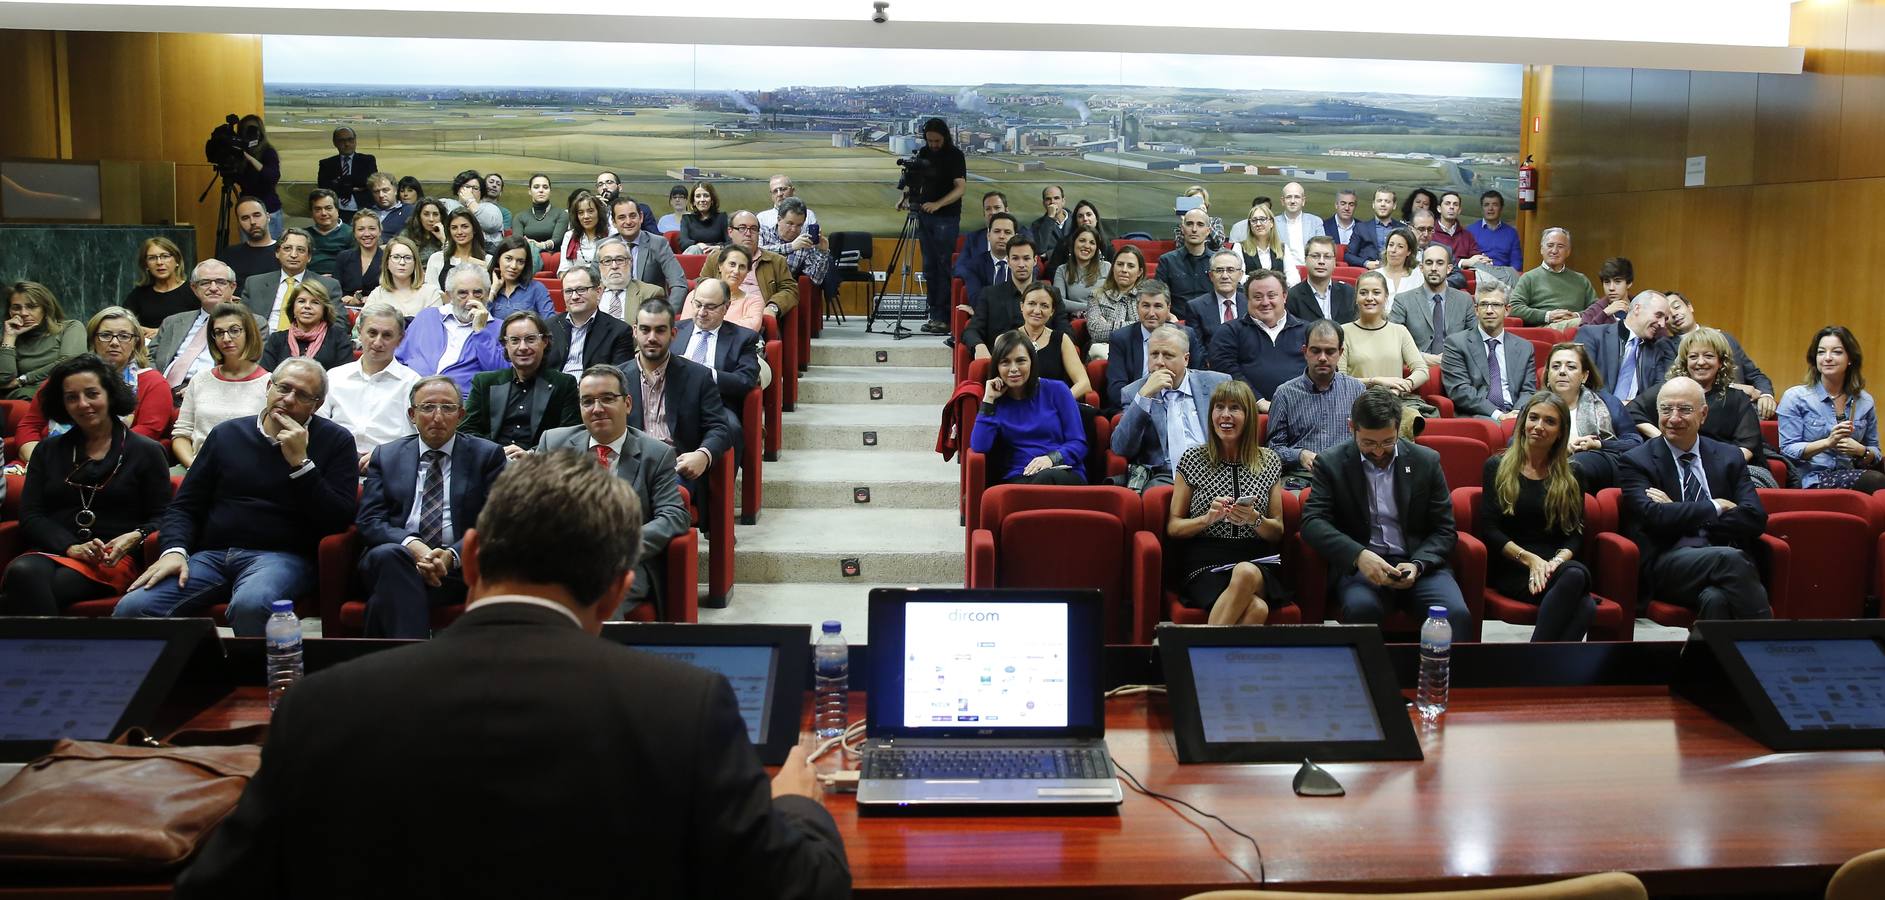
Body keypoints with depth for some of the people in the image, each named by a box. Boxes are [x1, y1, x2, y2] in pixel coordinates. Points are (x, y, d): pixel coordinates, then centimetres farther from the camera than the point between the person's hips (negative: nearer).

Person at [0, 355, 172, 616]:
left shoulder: (146, 451, 13)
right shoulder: (48, 451, 22)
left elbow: (161, 518, 7)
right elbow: (30, 517, 11)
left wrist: (133, 538, -16)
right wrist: (72, 547, -9)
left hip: (114, 561, -3)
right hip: (52, 551, 3)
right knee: (23, 571, -36)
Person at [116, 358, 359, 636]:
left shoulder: (336, 441, 8)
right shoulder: (227, 434, 17)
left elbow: (339, 520, -4)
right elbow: (184, 506, 17)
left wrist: (300, 462, -10)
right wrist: (174, 549, -2)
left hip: (281, 556, -3)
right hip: (211, 556, 4)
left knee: (249, 605, -38)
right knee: (131, 609, -22)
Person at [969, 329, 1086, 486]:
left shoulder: (1056, 390, 10)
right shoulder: (996, 401, 14)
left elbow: (1079, 443, 5)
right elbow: (979, 447, -4)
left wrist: (1052, 458, -15)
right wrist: (988, 400, -1)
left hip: (1066, 475, 1)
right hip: (1017, 479, -1)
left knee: (1047, 477, -37)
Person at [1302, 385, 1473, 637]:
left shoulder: (1427, 461, 8)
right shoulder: (1330, 463, 3)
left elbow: (1444, 529, 8)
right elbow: (1313, 522, -7)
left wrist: (1417, 565, -13)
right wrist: (1359, 555, -24)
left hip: (1419, 563, 2)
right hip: (1358, 565, -1)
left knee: (1457, 614, -27)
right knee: (1360, 607, -34)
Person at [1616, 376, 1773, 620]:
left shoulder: (1729, 458, 18)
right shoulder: (1636, 462, 7)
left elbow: (1755, 519, 4)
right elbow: (1654, 516, -9)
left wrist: (1681, 514, -3)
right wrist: (1716, 507, 0)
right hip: (1666, 565, -2)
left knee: (1715, 598, -35)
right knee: (1729, 558, -34)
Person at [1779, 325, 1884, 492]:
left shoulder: (1865, 402, 14)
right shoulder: (1795, 397, 2)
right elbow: (1788, 450, -5)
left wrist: (1861, 451, -5)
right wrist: (1828, 442, -18)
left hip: (1851, 476, 5)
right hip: (1811, 480, -5)